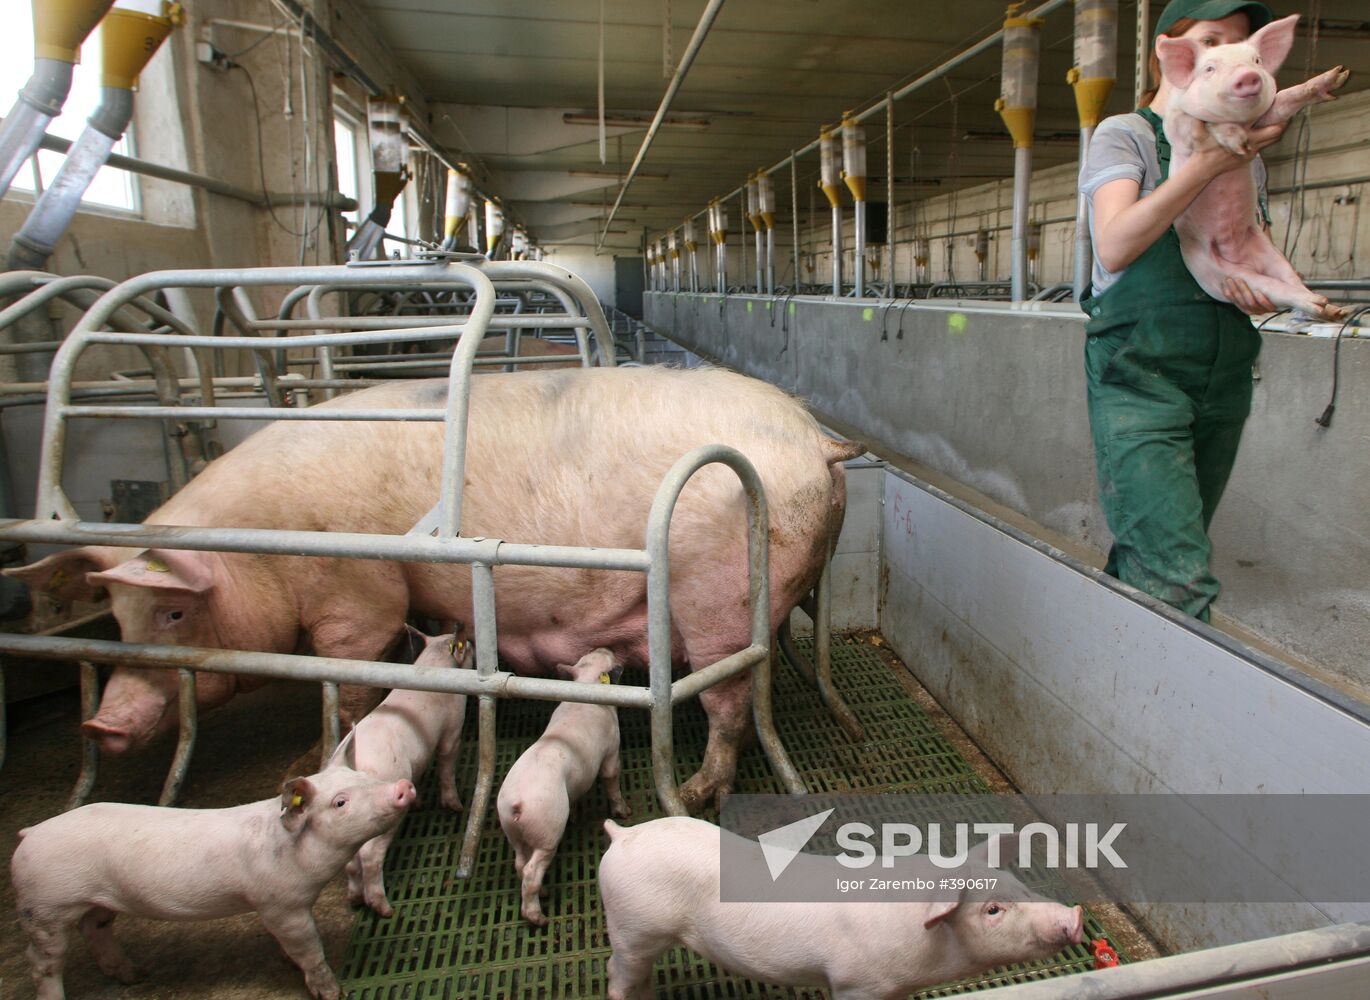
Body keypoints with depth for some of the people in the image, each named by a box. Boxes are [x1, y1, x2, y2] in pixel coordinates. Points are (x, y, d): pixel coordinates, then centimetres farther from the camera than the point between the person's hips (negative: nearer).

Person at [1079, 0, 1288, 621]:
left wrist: (1266, 291, 2)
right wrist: (1206, 163, -20)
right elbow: (1115, 247, -15)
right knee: (1180, 576, -16)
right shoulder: (1126, 135, 1)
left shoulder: (1242, 154, 18)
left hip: (1224, 379, 6)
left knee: (1148, 558, 10)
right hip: (1139, 377, -6)